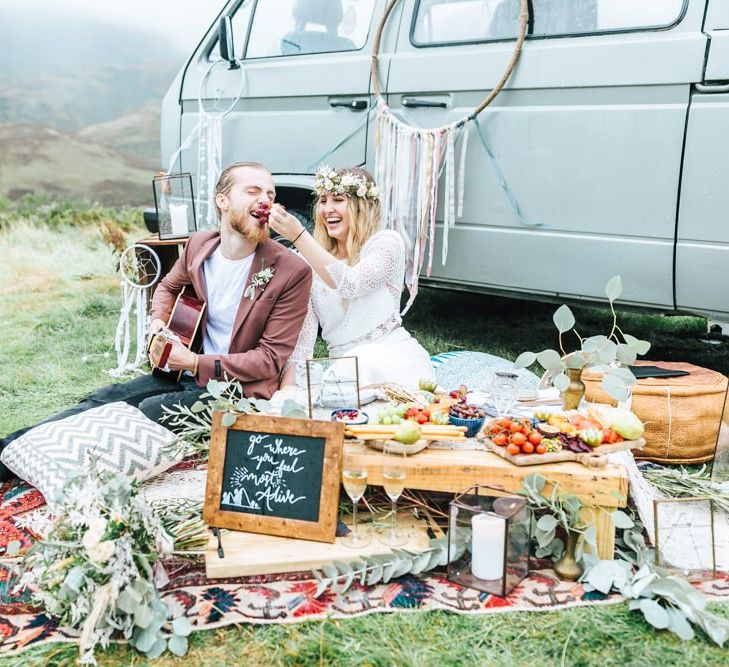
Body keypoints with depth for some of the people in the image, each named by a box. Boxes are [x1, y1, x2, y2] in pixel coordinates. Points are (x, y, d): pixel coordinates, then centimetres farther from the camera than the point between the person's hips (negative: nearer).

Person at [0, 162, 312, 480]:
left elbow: (272, 358, -16)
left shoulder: (292, 272, -17)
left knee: (149, 411, -26)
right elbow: (169, 286, 24)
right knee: (103, 400, -13)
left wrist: (195, 363, -20)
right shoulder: (199, 244, 1)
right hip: (186, 371, 6)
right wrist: (158, 321, 1)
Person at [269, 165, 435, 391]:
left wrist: (298, 236, -26)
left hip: (393, 359, -3)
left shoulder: (387, 242, -2)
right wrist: (287, 388, -12)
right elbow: (303, 327, 2)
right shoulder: (311, 260, 10)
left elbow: (350, 284, -21)